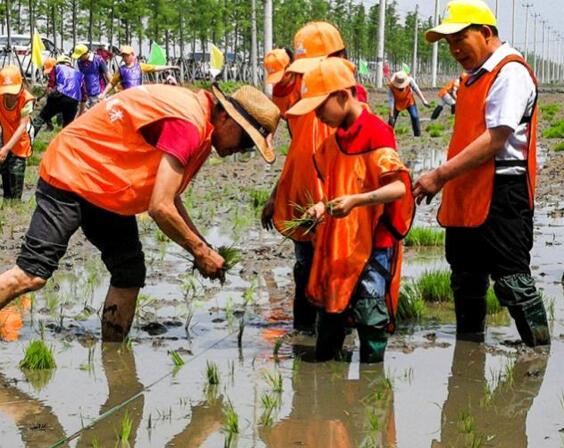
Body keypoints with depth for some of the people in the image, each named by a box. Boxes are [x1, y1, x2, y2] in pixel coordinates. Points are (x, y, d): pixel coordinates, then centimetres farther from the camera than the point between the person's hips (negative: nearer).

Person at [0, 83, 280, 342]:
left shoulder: (200, 124, 7)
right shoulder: (189, 123, -25)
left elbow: (169, 197, 14)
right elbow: (160, 208, -27)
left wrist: (202, 246, 6)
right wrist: (200, 251, -14)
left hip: (107, 191, 11)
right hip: (69, 174, -11)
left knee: (130, 273, 5)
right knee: (34, 272, -18)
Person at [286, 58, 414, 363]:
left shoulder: (376, 134, -15)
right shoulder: (333, 141, 11)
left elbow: (399, 188, -22)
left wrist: (357, 200, -34)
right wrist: (323, 207, 3)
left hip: (372, 246, -8)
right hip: (337, 245, 9)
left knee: (370, 319, -7)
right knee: (329, 315, 14)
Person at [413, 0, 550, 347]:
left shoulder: (510, 72, -14)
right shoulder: (476, 75, 17)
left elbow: (495, 139, -22)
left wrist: (440, 176, -23)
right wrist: (446, 182, 12)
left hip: (500, 197, -10)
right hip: (467, 197, 10)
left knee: (511, 280, -7)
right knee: (466, 280, 16)